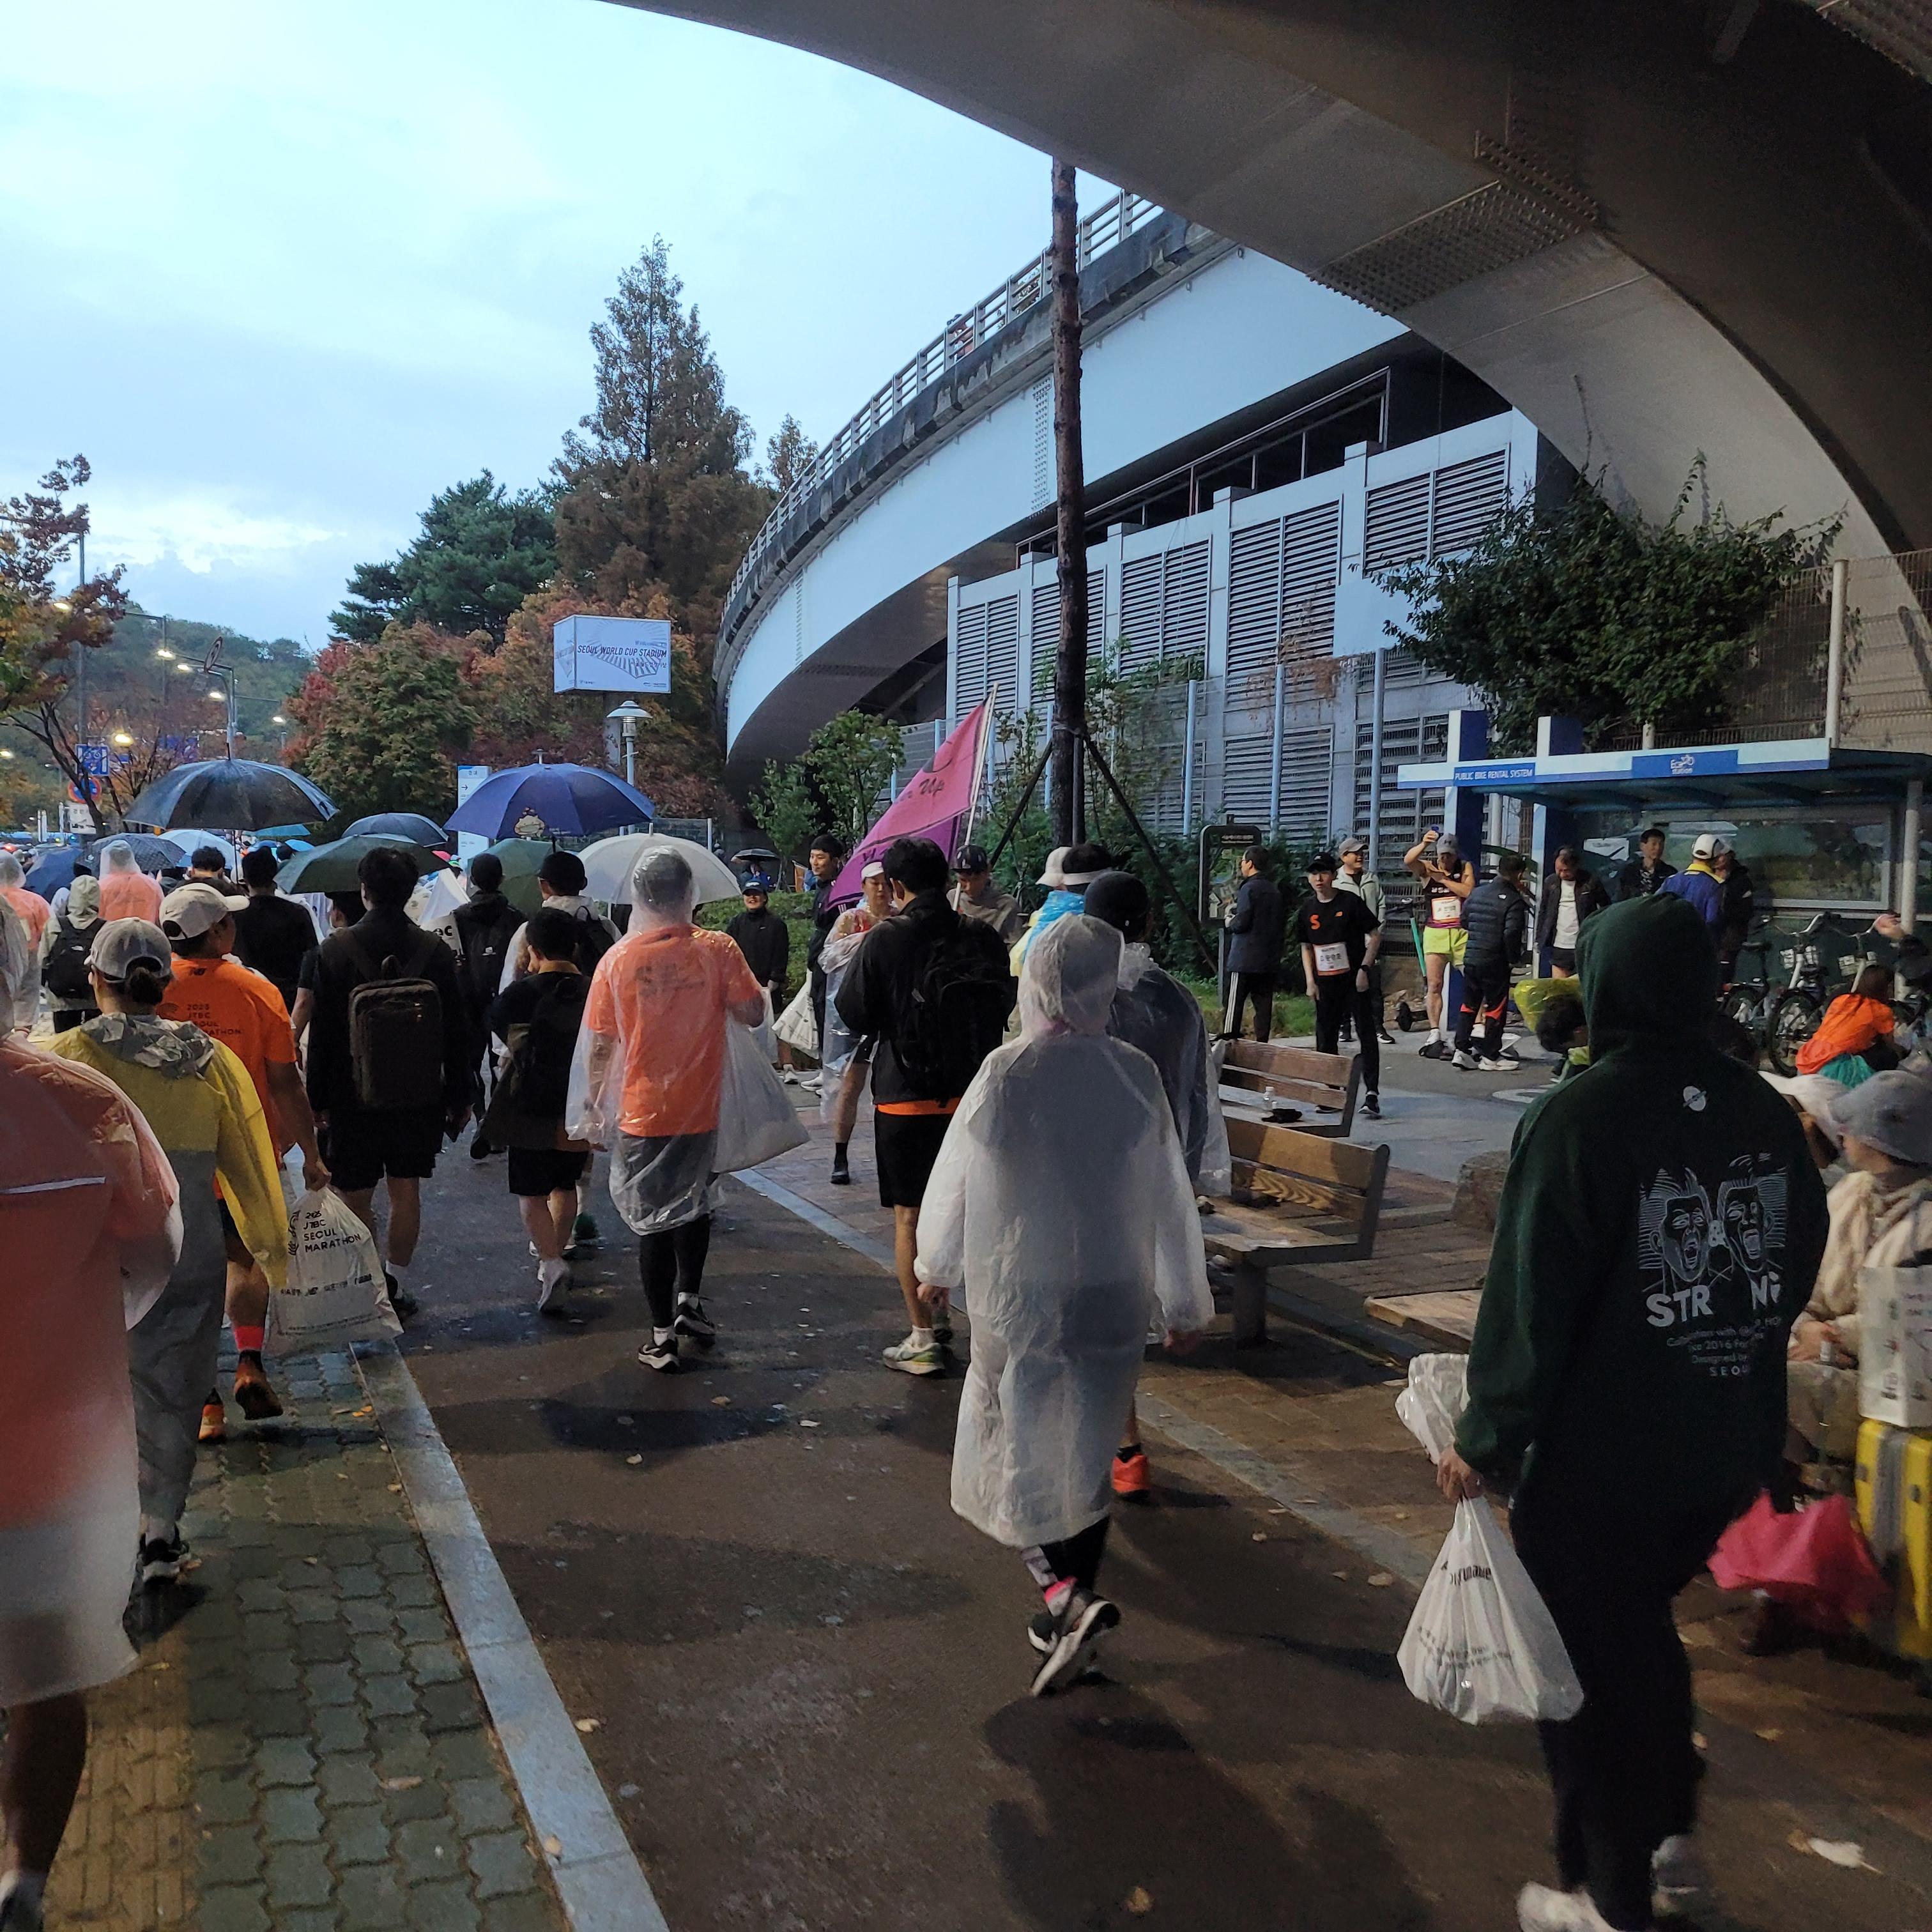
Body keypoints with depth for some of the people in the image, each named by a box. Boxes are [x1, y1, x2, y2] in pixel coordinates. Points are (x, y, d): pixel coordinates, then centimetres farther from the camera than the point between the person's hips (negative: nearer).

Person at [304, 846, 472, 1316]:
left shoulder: (335, 949, -10)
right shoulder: (435, 950, -5)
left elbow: (322, 1032, -7)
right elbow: (456, 1033, -1)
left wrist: (317, 1098, 3)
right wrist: (459, 1098, 8)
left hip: (353, 1096, -2)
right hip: (419, 1096, 2)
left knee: (356, 1198, 8)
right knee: (406, 1192, 12)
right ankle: (399, 1286, 18)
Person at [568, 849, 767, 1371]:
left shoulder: (618, 959, -9)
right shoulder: (718, 950, -10)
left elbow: (599, 1045, -6)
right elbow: (752, 1013, -7)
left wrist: (591, 1104, 6)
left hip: (641, 1112, -1)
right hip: (699, 1109, 1)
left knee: (652, 1219, 10)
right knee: (693, 1204, 25)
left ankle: (663, 1336, 15)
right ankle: (688, 1299, 14)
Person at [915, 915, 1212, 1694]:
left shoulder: (1003, 1075, -14)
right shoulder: (1136, 1075, -10)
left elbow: (955, 1178, -3)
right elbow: (1170, 1196, -2)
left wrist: (935, 1266, 16)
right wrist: (1185, 1302, 12)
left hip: (1018, 1297, -2)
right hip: (1113, 1299, 3)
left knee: (1012, 1453, 11)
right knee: (1087, 1454, 18)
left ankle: (1069, 1597, -7)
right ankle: (1068, 1619, 29)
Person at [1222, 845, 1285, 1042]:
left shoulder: (1249, 889, -11)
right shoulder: (1275, 890, 13)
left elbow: (1241, 923, -17)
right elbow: (1282, 921, 18)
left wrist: (1230, 922, 3)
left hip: (1245, 958, -7)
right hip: (1270, 959, 7)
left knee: (1235, 1002, -4)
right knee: (1264, 1003, 8)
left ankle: (1228, 1039, -6)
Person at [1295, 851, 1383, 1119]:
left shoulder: (1350, 902, -7)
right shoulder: (1307, 910, 6)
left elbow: (1375, 936, -5)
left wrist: (1364, 969, -12)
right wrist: (1310, 980, 5)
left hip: (1354, 979, -5)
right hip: (1325, 983, 5)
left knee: (1366, 1032, -8)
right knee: (1326, 1036, 9)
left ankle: (1372, 1093, -10)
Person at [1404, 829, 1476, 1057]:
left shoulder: (1465, 867, 6)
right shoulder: (1427, 867, 4)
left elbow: (1469, 891, -10)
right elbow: (1408, 860, -17)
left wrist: (1443, 879, -11)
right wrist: (1424, 844, -31)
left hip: (1461, 933, 0)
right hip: (1434, 934, 0)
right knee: (1433, 985, -1)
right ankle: (1435, 1036, 2)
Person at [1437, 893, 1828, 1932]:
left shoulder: (1579, 1117, -21)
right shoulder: (1765, 1114, -1)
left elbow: (1528, 1301, -21)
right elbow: (1797, 1270, 10)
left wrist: (1487, 1441, -10)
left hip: (1601, 1458, -6)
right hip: (1733, 1449, 7)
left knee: (1587, 1660, 12)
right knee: (1642, 1624, 28)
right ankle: (1667, 1833, 40)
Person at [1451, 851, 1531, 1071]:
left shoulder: (1477, 893, 7)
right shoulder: (1515, 901, -13)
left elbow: (1464, 921, 15)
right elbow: (1512, 935, -21)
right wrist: (1515, 958, -7)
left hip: (1470, 960, 6)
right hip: (1495, 963, -6)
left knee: (1469, 1004, 15)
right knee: (1495, 1008, 5)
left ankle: (1461, 1051, 11)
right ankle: (1490, 1057, 10)